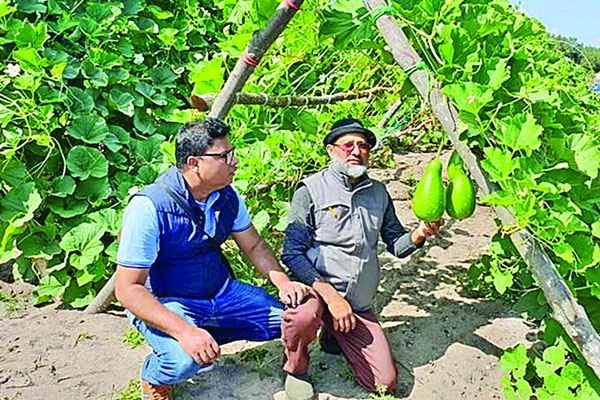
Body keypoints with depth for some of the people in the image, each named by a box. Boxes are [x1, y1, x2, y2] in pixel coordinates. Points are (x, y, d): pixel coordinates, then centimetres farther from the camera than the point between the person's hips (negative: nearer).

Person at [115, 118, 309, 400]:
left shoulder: (227, 196, -3)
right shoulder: (148, 207, -24)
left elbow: (253, 245, 11)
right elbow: (128, 288, -24)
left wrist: (283, 282, -8)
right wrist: (184, 330, -36)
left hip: (221, 292, 7)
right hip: (166, 303, -6)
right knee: (186, 360, -36)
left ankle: (208, 335, 12)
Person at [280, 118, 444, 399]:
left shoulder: (378, 193, 11)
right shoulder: (311, 190, -6)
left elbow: (396, 243, 12)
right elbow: (292, 253, -11)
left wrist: (418, 234, -11)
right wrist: (330, 294, -21)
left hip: (358, 305, 5)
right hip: (314, 288, -4)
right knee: (303, 317, -40)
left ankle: (334, 337, 25)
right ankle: (296, 369, -4)